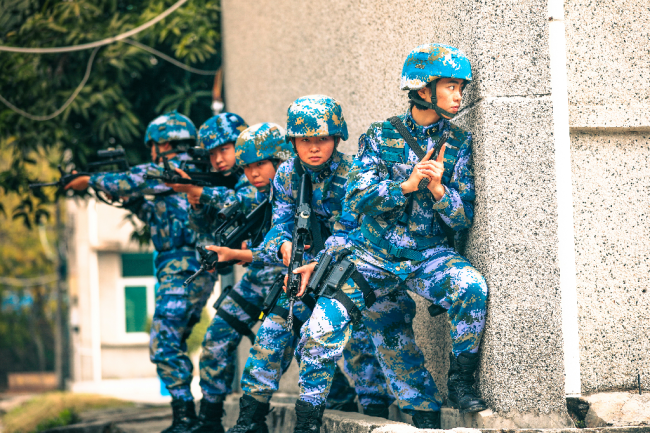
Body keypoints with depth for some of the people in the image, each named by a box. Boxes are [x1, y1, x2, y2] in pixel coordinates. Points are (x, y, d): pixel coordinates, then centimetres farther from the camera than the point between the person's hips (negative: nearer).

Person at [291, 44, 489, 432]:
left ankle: (461, 380, -9)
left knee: (473, 289, -29)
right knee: (324, 325, -15)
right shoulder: (381, 137, -1)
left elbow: (465, 218, -2)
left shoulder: (459, 144, 2)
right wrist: (406, 185, -23)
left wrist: (439, 189, -22)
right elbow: (358, 199, -10)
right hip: (374, 254, 0)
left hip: (429, 256, 1)